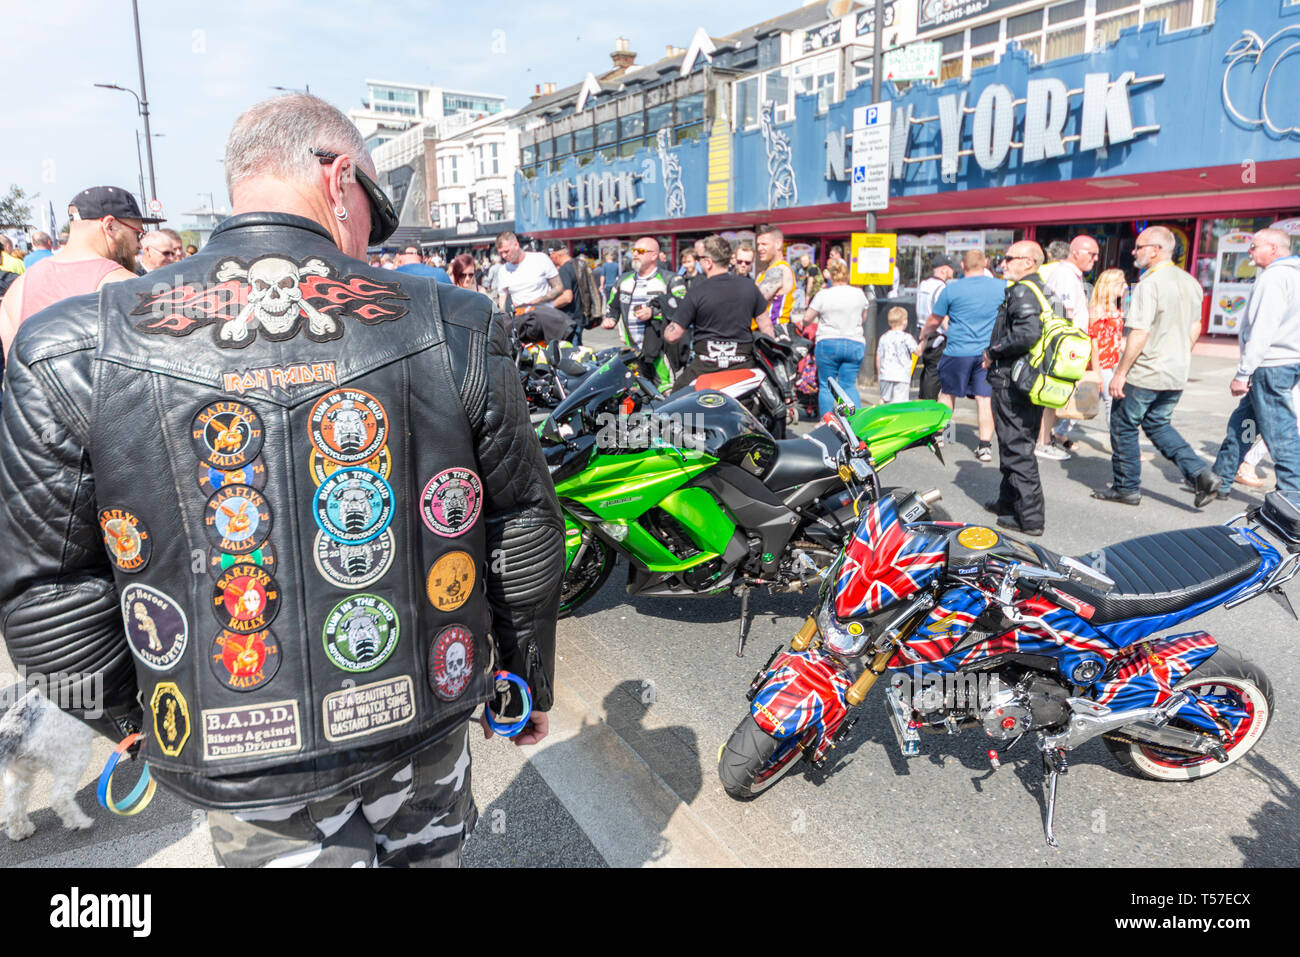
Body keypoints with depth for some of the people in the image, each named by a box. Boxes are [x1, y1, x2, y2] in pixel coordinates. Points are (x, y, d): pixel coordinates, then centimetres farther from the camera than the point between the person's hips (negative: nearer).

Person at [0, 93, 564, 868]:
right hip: (425, 729, 1)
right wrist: (532, 683, 9)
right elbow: (525, 538, -6)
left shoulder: (71, 357, -13)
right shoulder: (455, 331, -13)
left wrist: (133, 719, 12)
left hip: (239, 767, 0)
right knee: (429, 846, 29)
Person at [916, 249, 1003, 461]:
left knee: (947, 393, 16)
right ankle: (985, 445, 0)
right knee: (985, 398, 2)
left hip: (958, 351, -1)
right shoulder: (1002, 287, 1)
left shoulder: (951, 289, -5)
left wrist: (924, 334, 25)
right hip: (989, 352, 2)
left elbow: (934, 321, 5)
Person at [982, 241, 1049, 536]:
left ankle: (1030, 517, -2)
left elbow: (1028, 333, -30)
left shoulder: (1022, 292, -15)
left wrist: (993, 352, -16)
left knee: (1017, 447, -5)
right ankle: (1008, 500, 33)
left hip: (1012, 382, -10)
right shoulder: (1042, 290, 16)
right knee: (1017, 443, 19)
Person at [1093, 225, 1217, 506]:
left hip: (1145, 374, -8)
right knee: (1157, 424, 21)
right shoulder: (1191, 283, 9)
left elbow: (1140, 334, -22)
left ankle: (1127, 488, 15)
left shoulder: (1150, 283, -17)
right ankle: (1200, 473, 7)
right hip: (1177, 375, 8)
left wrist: (1120, 372, -17)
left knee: (1124, 426, 7)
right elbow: (1194, 329, 16)